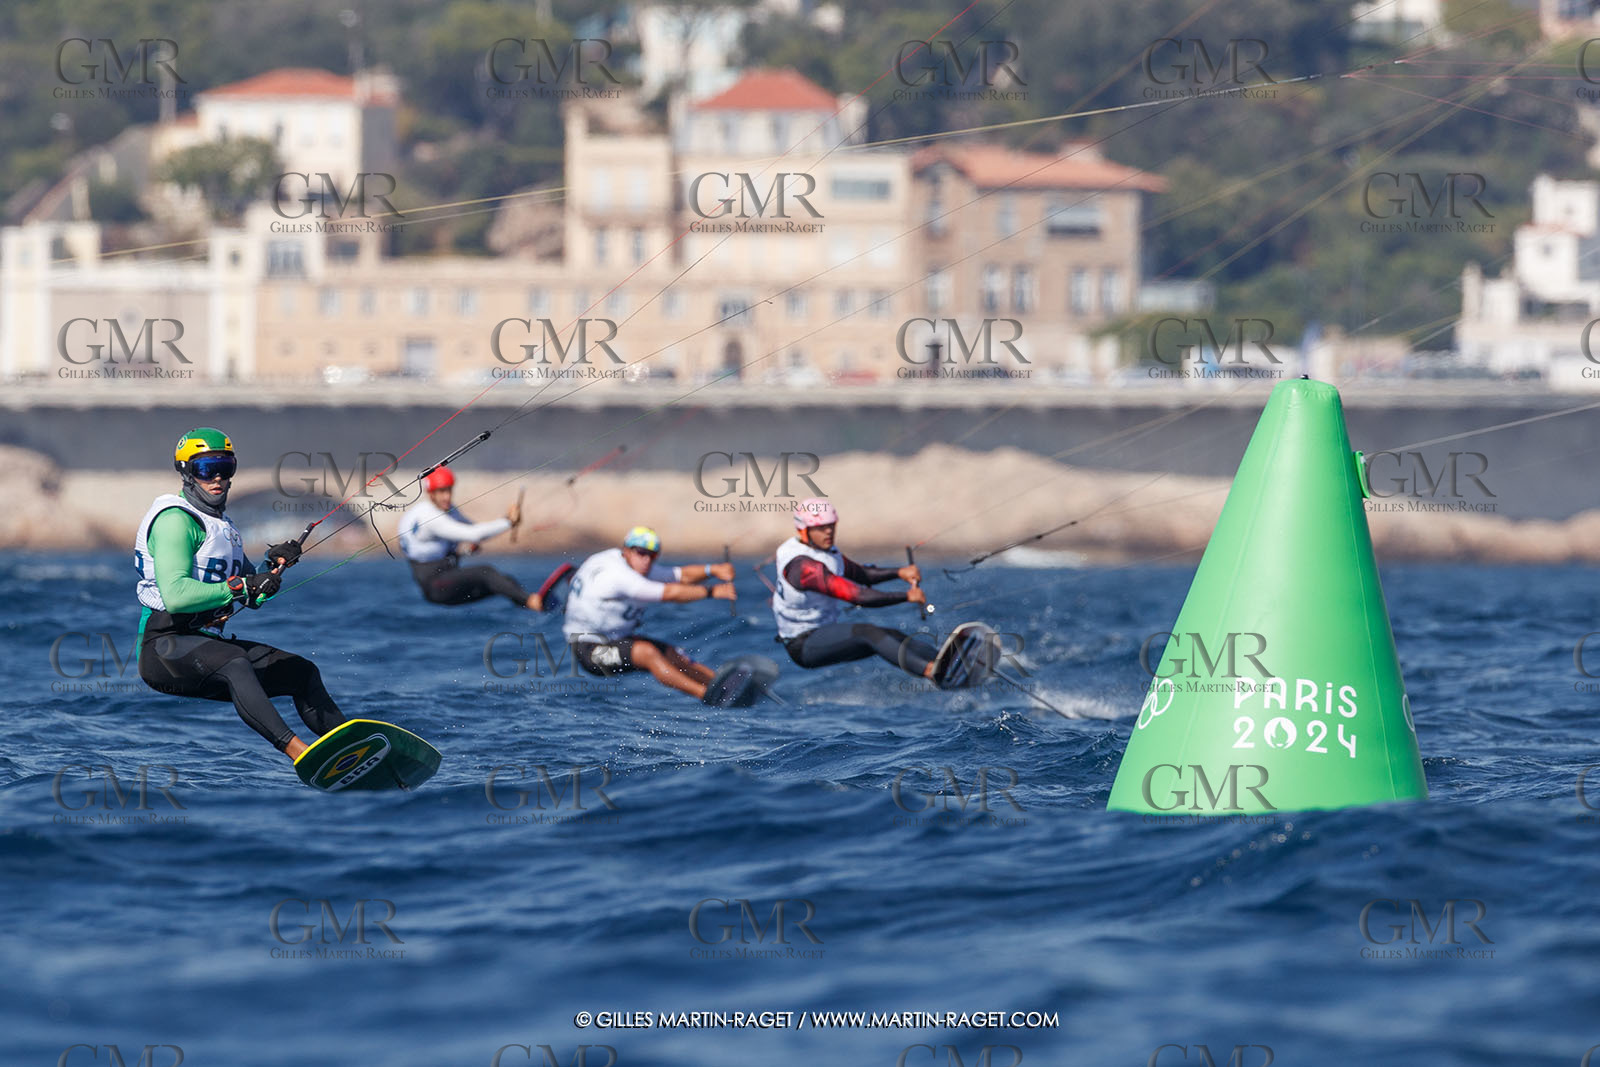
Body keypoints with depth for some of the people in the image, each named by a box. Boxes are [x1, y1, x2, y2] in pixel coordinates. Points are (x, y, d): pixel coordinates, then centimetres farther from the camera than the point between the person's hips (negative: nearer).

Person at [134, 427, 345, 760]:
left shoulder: (222, 525, 21)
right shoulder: (175, 520, -10)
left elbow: (254, 597, 24)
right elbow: (176, 595, -24)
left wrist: (273, 566, 5)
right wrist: (240, 587, -25)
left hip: (209, 642, 10)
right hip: (165, 648, -10)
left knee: (303, 671, 7)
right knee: (234, 663, -38)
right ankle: (296, 750, -58)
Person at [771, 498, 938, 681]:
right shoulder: (803, 565, -24)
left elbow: (861, 574, 19)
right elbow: (856, 595, -28)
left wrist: (899, 572, 1)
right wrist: (906, 597, -25)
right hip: (802, 646, -10)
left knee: (892, 636, -7)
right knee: (866, 632, -31)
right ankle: (929, 670, -49)